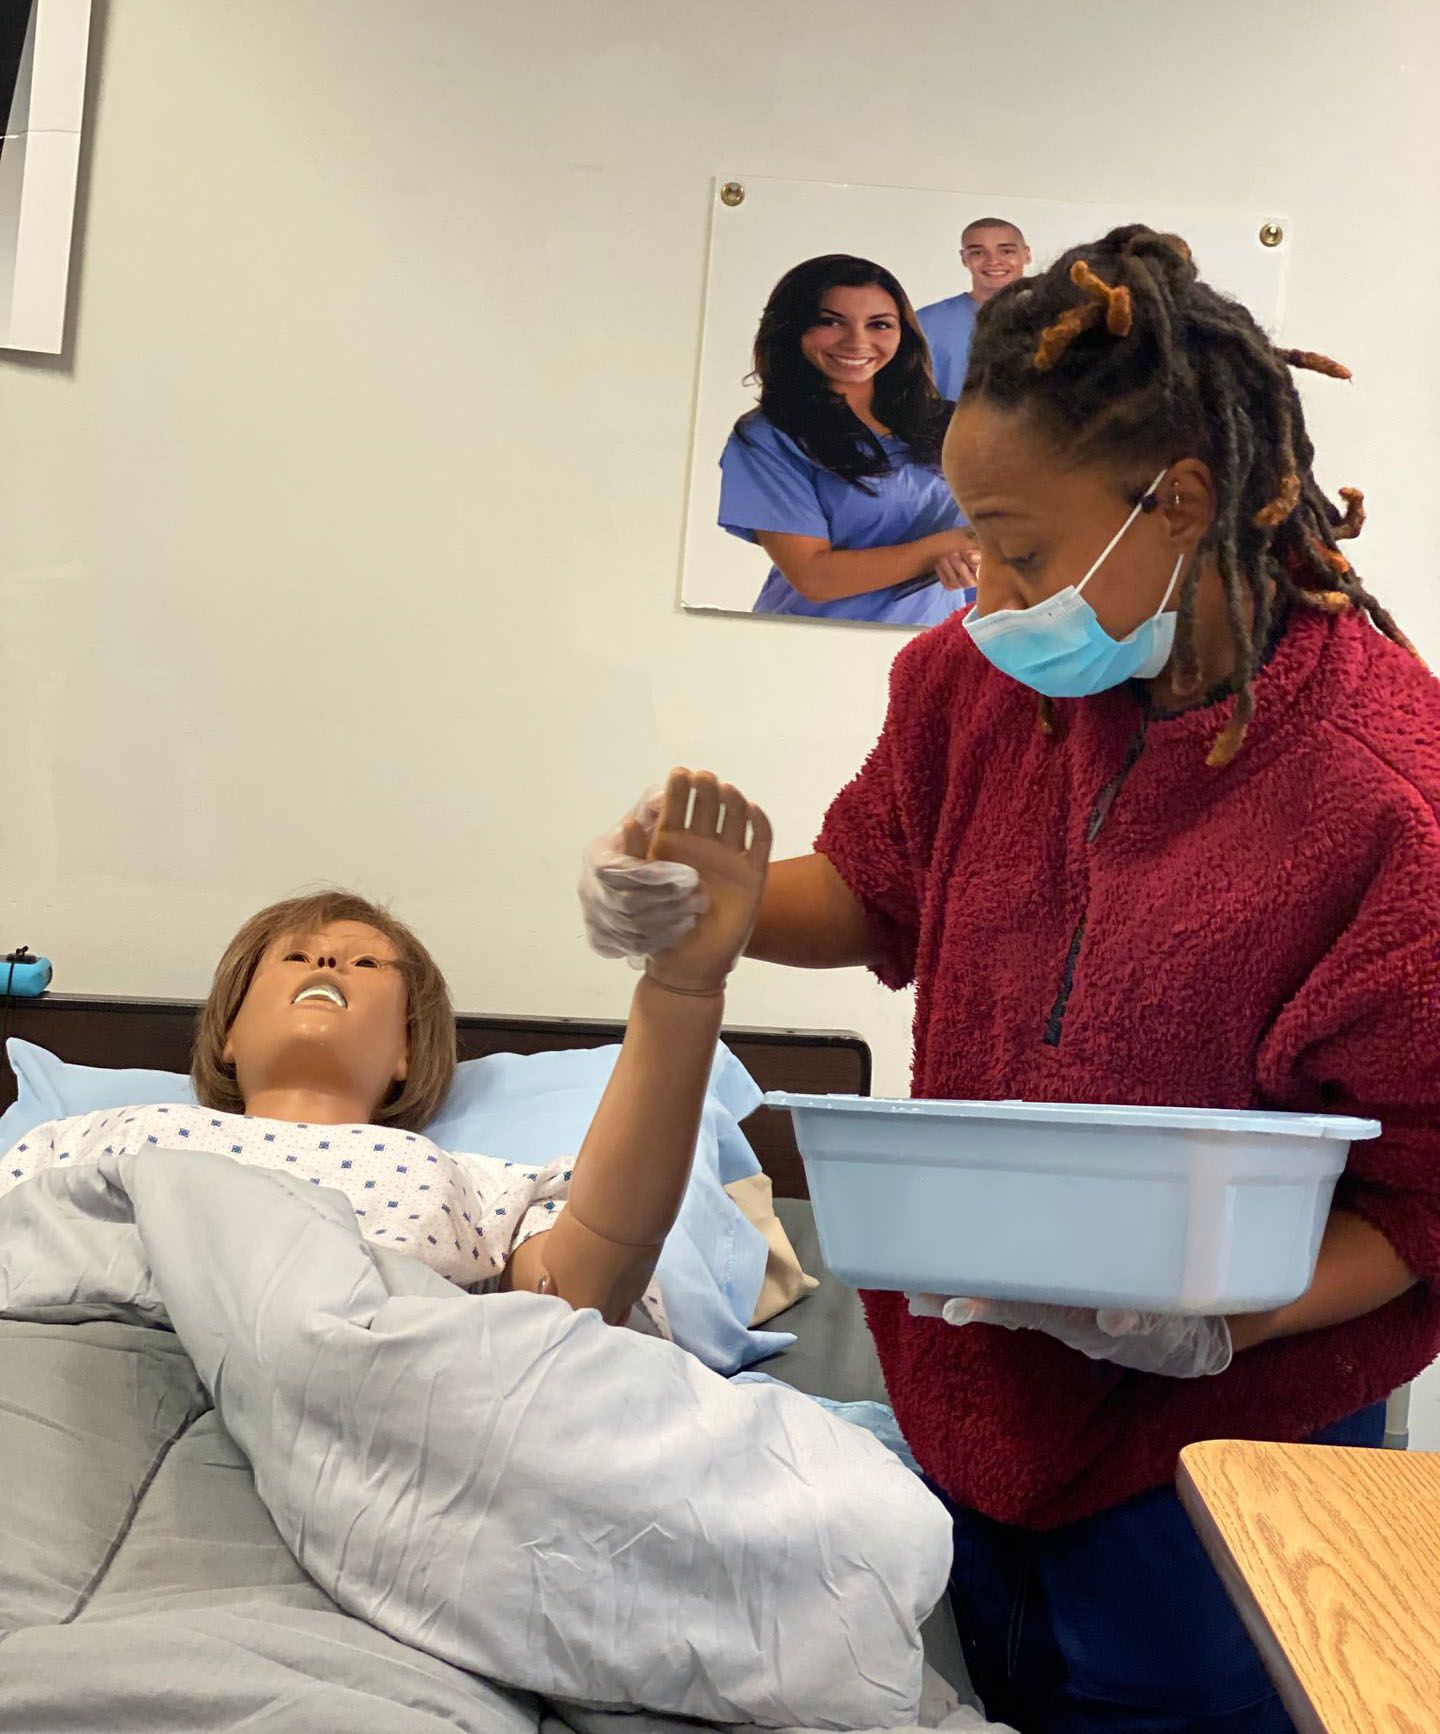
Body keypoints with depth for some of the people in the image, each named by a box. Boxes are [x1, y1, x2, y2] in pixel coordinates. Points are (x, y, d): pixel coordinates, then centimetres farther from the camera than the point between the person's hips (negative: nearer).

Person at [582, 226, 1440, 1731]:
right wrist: (699, 902, -9)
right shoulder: (981, 681, -8)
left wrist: (1210, 1330, -30)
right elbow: (875, 893, 9)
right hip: (970, 1383, 5)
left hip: (1217, 1439, -5)